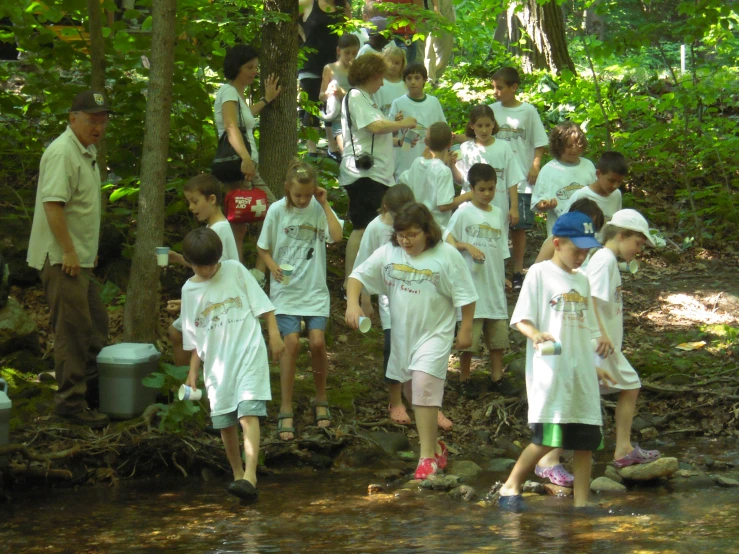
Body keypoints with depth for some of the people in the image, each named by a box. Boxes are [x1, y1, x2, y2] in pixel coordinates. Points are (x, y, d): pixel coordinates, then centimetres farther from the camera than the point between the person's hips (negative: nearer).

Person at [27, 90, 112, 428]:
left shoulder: (87, 152, 16)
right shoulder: (62, 153, -17)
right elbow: (53, 204, -24)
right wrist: (68, 251, -25)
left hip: (80, 258, 10)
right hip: (61, 258, -10)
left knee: (95, 325, 16)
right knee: (73, 330, -8)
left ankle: (91, 391, 26)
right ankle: (70, 401, -4)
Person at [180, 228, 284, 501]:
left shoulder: (235, 271, 1)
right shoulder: (190, 290, 9)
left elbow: (262, 303, 4)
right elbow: (195, 338, 15)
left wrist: (274, 335, -4)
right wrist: (192, 372, 12)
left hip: (248, 354, -4)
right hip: (216, 363, 4)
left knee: (248, 413, -18)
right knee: (225, 422, 6)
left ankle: (250, 476, -28)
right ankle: (237, 473, 21)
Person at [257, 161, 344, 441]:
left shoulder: (319, 208, -1)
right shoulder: (277, 211, -4)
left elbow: (337, 236, -17)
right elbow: (263, 248, 4)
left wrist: (325, 204, -15)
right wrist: (273, 266, -15)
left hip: (314, 289, 1)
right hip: (286, 289, -1)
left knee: (317, 342, -13)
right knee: (292, 343, -16)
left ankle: (321, 400, 12)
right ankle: (286, 410, -6)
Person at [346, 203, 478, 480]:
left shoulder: (446, 256, -11)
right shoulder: (387, 254, -1)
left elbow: (465, 296, -5)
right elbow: (358, 276, 0)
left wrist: (466, 329, -5)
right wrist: (352, 303, -17)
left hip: (434, 333, -6)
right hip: (402, 334, 6)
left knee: (424, 386, -18)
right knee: (412, 392, 15)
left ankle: (428, 456, -14)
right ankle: (434, 444, 33)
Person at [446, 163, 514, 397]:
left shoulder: (497, 213, 10)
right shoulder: (463, 213, -6)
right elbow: (447, 241, -7)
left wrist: (503, 277, 13)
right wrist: (468, 247, -21)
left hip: (494, 284, 5)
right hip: (471, 283, -5)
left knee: (498, 333, 10)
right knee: (469, 334, -1)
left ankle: (498, 376, 21)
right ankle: (464, 379, 12)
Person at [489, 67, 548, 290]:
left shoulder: (528, 111, -2)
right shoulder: (492, 110, 3)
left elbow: (540, 143, 1)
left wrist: (536, 166, -6)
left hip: (522, 180, -2)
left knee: (519, 226, 6)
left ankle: (518, 272, 15)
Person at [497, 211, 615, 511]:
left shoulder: (582, 280, 17)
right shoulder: (539, 273, -2)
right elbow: (521, 319, -7)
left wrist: (594, 366, 20)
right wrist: (536, 335, -26)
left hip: (581, 371, 7)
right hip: (549, 370, -6)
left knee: (586, 440, 4)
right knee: (548, 438, -14)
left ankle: (581, 502, 11)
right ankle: (510, 487, 3)